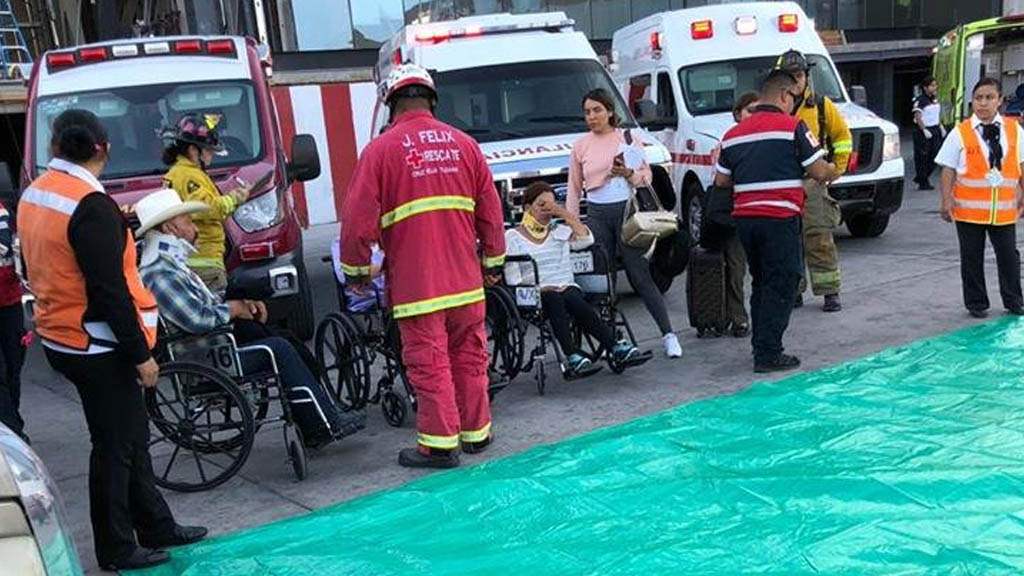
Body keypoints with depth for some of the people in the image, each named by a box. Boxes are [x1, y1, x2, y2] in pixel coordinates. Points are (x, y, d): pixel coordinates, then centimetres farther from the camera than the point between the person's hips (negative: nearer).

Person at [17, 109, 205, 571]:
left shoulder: (34, 195, 7)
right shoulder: (91, 206, -22)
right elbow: (109, 291, -23)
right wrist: (140, 354, -17)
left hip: (62, 337, 9)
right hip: (96, 347, -9)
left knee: (131, 435, 18)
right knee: (114, 446, 5)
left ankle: (156, 527, 30)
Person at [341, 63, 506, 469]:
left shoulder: (381, 150, -4)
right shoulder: (463, 144, 7)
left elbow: (359, 217, -6)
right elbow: (491, 210, 11)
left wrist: (355, 268, 7)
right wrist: (493, 260, 21)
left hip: (415, 280, -4)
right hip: (466, 279, 4)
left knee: (429, 362, 2)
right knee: (469, 355, 14)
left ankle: (439, 443, 7)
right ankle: (475, 432, 25)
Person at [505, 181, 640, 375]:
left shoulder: (559, 231, 21)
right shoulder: (513, 237, 10)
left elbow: (586, 239, 2)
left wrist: (565, 214, 1)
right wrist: (540, 288, -15)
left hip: (567, 287, 3)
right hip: (534, 295, -3)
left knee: (572, 298, -32)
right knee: (554, 300, -35)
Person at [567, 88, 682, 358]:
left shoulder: (627, 138, 4)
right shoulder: (580, 146, 9)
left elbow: (646, 176, 4)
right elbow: (574, 188, 11)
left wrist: (628, 173, -16)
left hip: (626, 210, -2)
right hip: (597, 214, 3)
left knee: (640, 275, -5)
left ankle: (668, 335, 3)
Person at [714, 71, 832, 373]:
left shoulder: (734, 133, 11)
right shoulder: (793, 127, -5)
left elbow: (721, 180, 14)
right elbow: (819, 172, -6)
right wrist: (831, 171, 16)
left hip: (744, 217, 6)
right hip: (780, 217, -6)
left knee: (761, 283, 18)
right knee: (781, 286, 1)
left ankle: (761, 346, 24)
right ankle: (768, 354, 1)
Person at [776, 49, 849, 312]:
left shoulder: (821, 105, 6)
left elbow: (842, 136, 16)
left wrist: (837, 167, 8)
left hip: (812, 182, -1)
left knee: (819, 238, -6)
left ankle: (830, 292, 1)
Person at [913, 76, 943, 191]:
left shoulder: (935, 99, 12)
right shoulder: (920, 100, -12)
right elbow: (917, 117, -17)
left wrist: (940, 126, 13)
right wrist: (924, 130, -23)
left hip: (934, 130, 8)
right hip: (922, 131, -8)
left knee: (935, 155, 6)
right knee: (922, 157, -2)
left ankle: (920, 177, 20)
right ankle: (923, 183, 5)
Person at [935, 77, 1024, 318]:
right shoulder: (960, 133, -3)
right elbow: (948, 170, -2)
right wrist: (947, 201, -7)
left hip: (1004, 208, 2)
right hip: (969, 208, -1)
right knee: (972, 258, 7)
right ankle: (976, 304, 21)